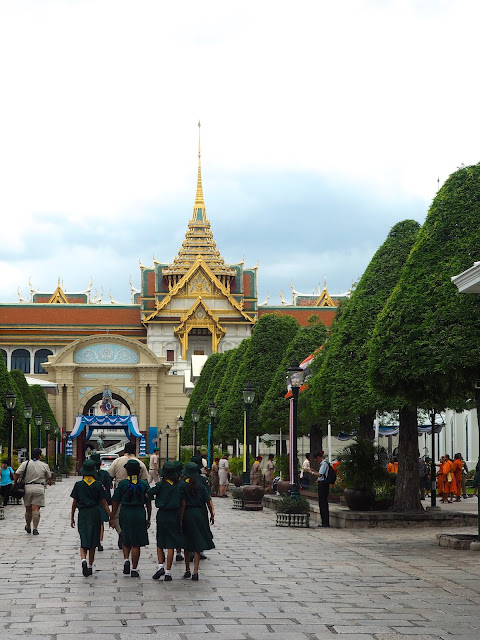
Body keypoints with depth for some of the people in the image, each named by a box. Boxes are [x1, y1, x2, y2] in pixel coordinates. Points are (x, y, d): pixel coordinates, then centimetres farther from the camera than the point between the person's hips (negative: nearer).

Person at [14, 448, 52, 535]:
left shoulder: (25, 463, 2)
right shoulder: (44, 465, 5)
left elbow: (17, 474, -8)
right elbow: (49, 477, 17)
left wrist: (15, 483, 6)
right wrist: (49, 482, 39)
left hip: (27, 488, 1)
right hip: (39, 488, -1)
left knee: (28, 509, 14)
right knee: (36, 509, -4)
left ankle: (28, 527, 30)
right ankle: (35, 528, -11)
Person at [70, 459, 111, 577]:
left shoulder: (78, 485, -2)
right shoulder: (98, 485, -4)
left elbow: (74, 503, 2)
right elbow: (104, 502, -3)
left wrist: (72, 518, 11)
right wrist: (110, 516, 1)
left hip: (83, 514, 0)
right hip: (95, 513, 0)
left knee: (84, 540, 2)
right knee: (92, 541, 11)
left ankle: (83, 559, -25)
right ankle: (90, 566, 17)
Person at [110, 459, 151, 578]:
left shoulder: (122, 484, -3)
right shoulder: (144, 484, 1)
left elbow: (116, 502, -1)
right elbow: (148, 503, 4)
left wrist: (112, 518, 6)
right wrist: (148, 518, 13)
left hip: (125, 514, 0)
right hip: (139, 514, 0)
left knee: (126, 541, 20)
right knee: (136, 544, 5)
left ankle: (126, 560, 0)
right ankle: (134, 569, 6)